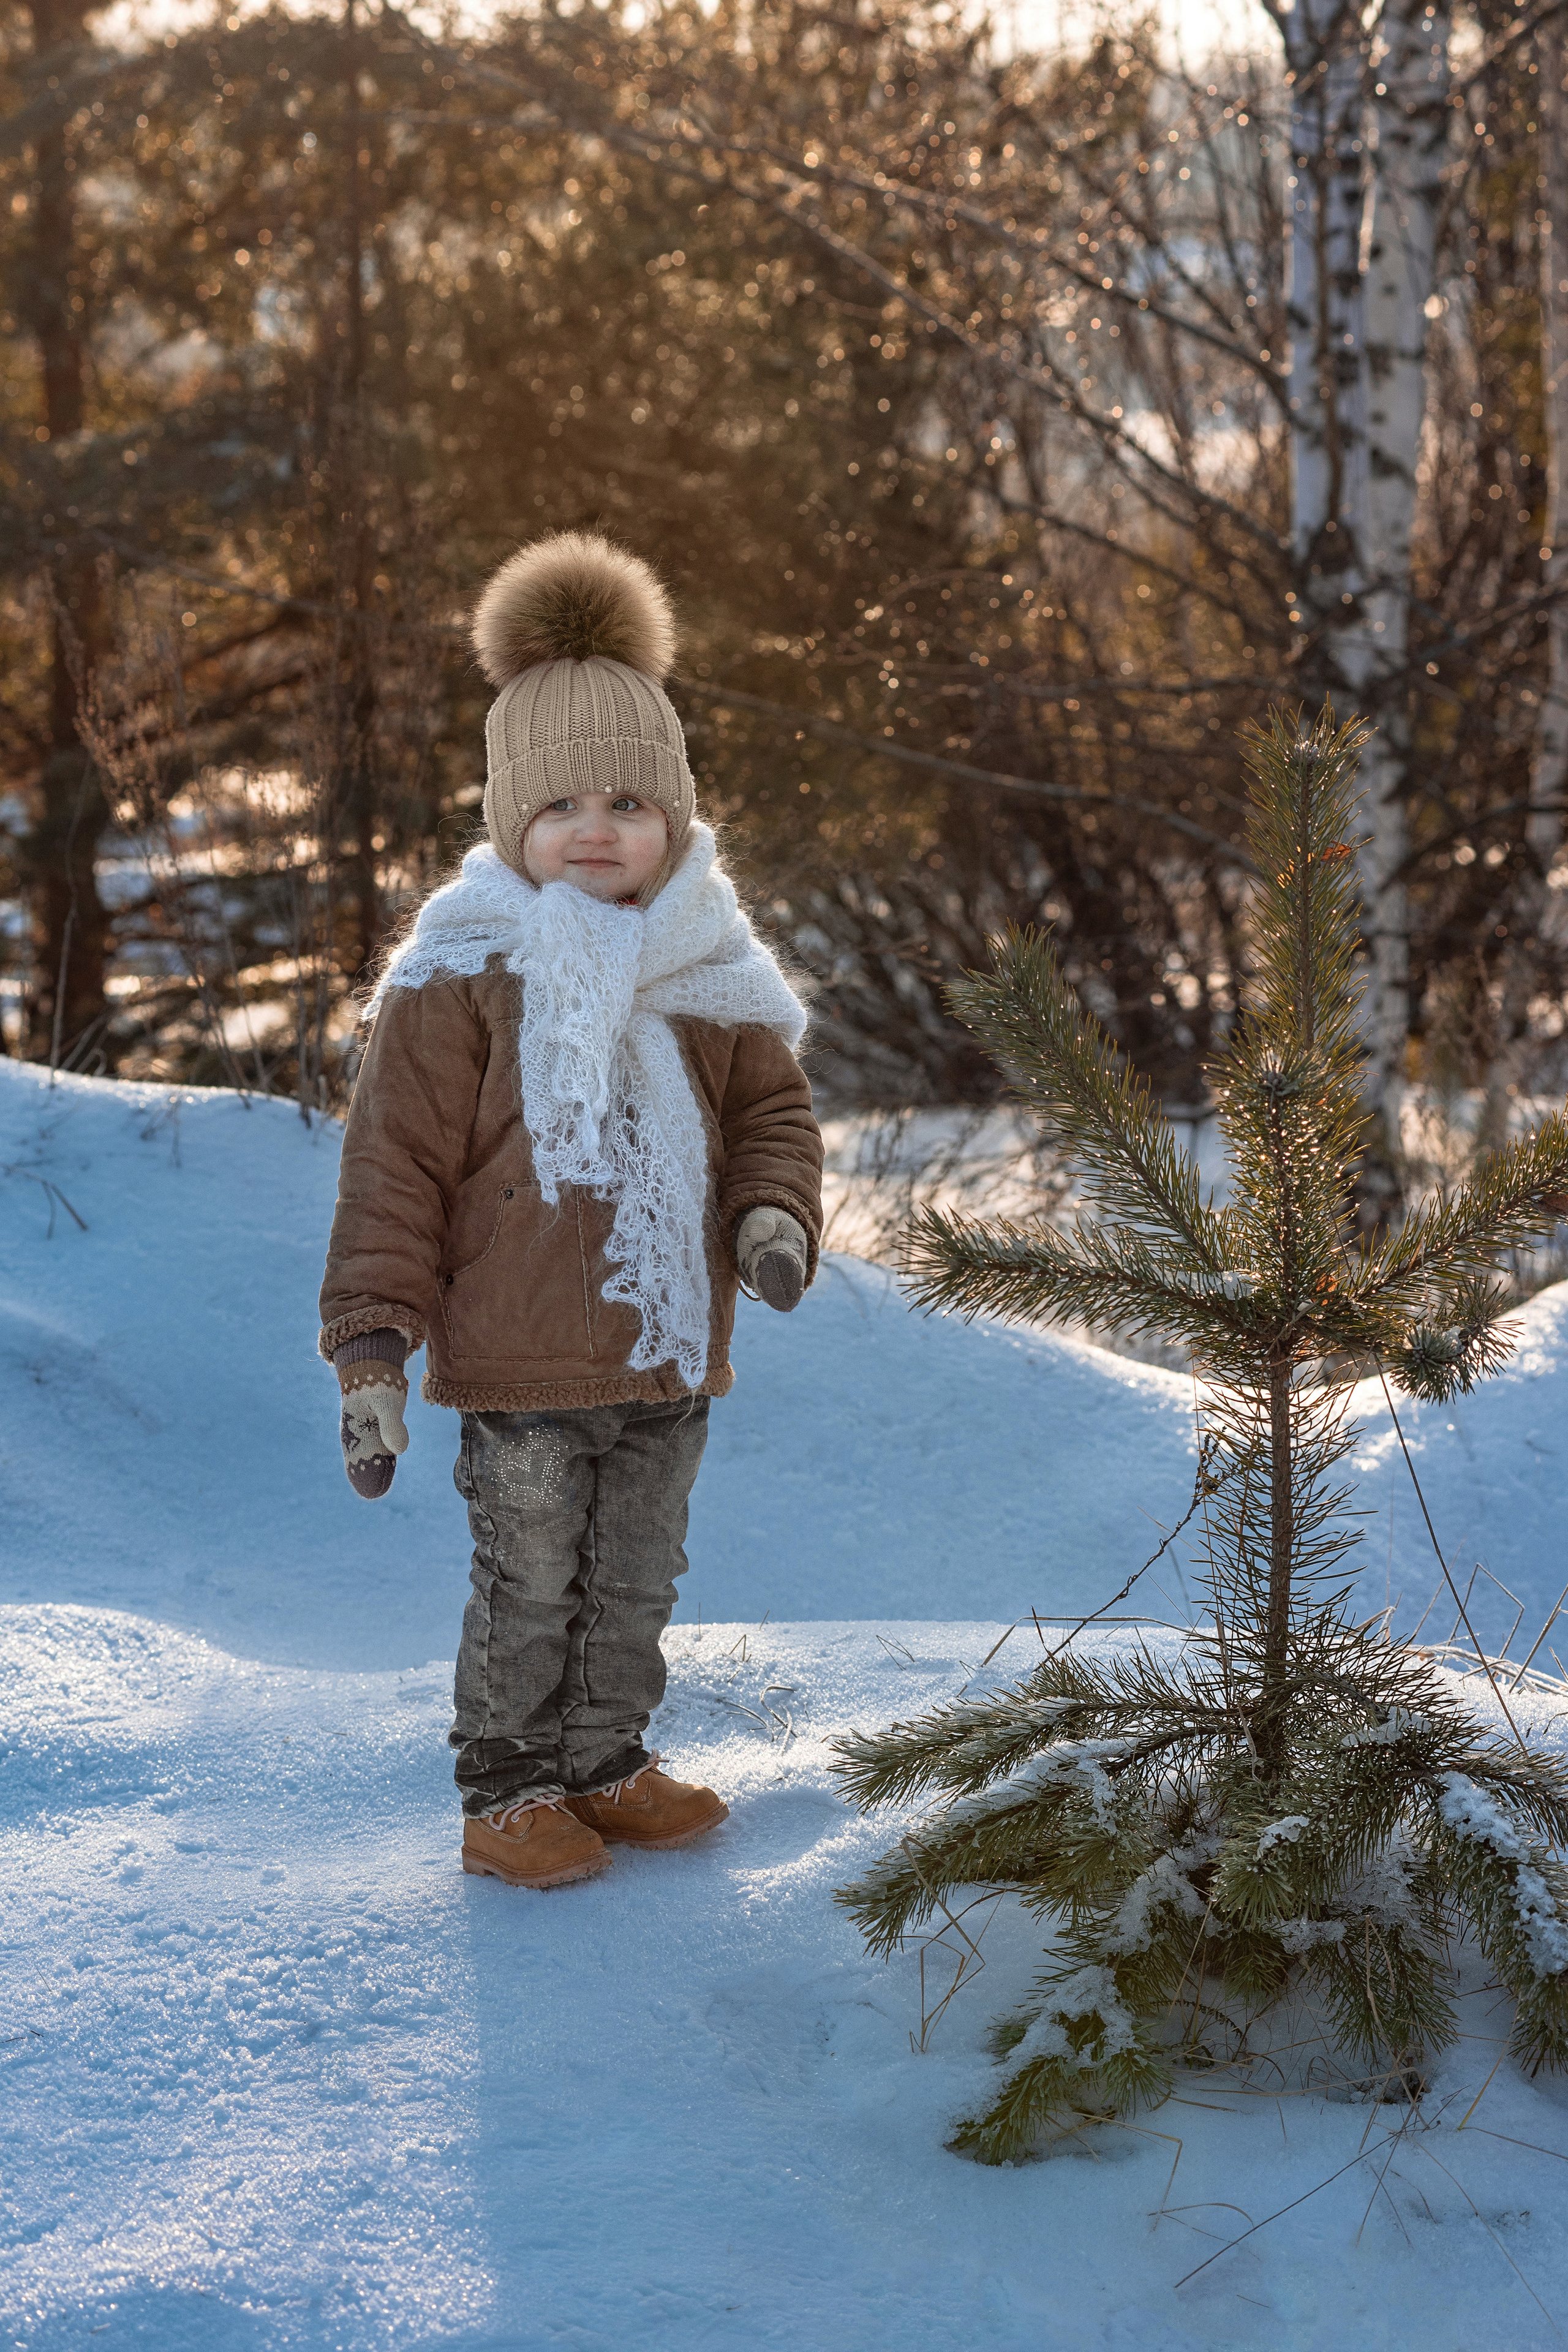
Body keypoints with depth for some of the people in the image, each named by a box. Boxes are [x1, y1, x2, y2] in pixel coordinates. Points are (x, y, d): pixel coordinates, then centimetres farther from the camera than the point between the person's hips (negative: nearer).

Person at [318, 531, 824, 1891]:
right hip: (523, 1367, -5)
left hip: (671, 1358, 5)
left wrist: (774, 1216, -9)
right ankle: (509, 1789, 22)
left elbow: (772, 1110, 13)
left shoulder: (707, 971, 5)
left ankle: (603, 1764, 34)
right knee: (529, 1589, 4)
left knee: (638, 1580, 16)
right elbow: (396, 1164, -10)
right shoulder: (463, 973, -10)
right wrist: (373, 1344, -15)